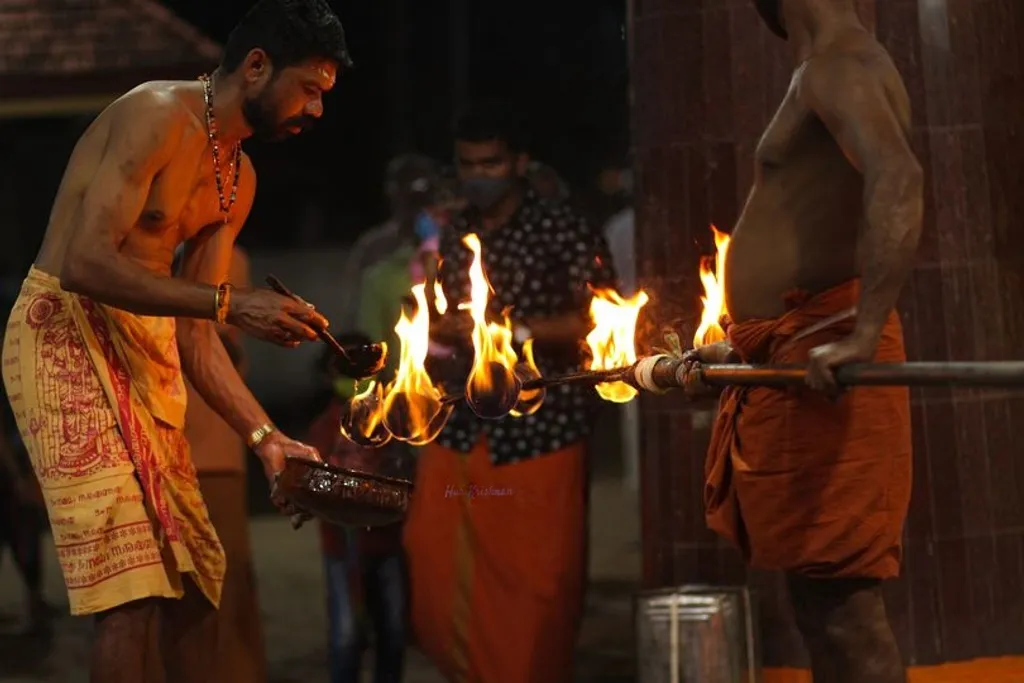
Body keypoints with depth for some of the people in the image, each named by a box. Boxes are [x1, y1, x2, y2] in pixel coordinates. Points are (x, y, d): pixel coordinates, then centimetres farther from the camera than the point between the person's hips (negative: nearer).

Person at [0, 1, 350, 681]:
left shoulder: (239, 179, 15)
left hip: (148, 355, 9)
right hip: (65, 335, -9)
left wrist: (267, 438, 3)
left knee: (196, 575, 8)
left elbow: (195, 336, 13)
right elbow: (84, 265, -23)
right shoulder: (159, 115, -13)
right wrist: (229, 302, -24)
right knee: (132, 586, -16)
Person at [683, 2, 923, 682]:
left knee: (838, 600, -11)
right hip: (792, 362, 11)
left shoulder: (838, 64, -10)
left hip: (821, 361, -11)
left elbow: (898, 178, -29)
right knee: (829, 602, 12)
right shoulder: (833, 71, 22)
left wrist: (864, 337, -37)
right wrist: (744, 349, 31)